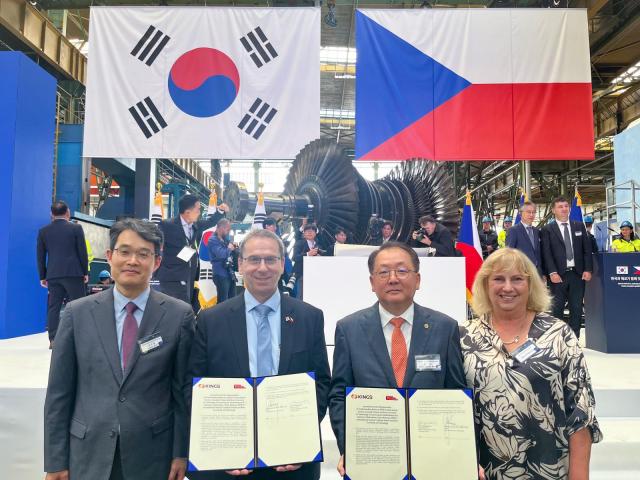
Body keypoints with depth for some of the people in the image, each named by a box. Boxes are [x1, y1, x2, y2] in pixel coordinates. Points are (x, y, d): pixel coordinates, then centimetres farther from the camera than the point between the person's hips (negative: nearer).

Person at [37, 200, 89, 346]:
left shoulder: (43, 231, 8)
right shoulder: (76, 228, -2)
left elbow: (40, 256, 9)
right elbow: (82, 252, -2)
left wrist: (42, 276, 15)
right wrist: (85, 272, 6)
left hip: (53, 275, 3)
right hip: (73, 273, -3)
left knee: (53, 307, 6)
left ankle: (53, 339, 4)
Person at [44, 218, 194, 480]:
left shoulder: (179, 315, -7)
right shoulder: (77, 313, -3)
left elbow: (184, 390, -3)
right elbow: (59, 391, 0)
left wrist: (181, 453, -3)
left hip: (153, 456, -1)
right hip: (88, 454, 1)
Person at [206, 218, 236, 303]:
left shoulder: (225, 239, 14)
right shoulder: (213, 240, -10)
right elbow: (221, 254, -24)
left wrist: (234, 247, 0)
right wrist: (229, 248, -7)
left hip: (230, 274, 8)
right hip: (221, 275, -8)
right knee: (223, 301, -4)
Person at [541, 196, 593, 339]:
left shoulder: (579, 226, 12)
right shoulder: (547, 230, 1)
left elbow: (587, 249, 9)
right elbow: (546, 253, -5)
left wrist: (588, 269, -1)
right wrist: (552, 273, -15)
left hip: (578, 274, 3)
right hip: (558, 275, -3)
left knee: (576, 309, 6)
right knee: (557, 309, 0)